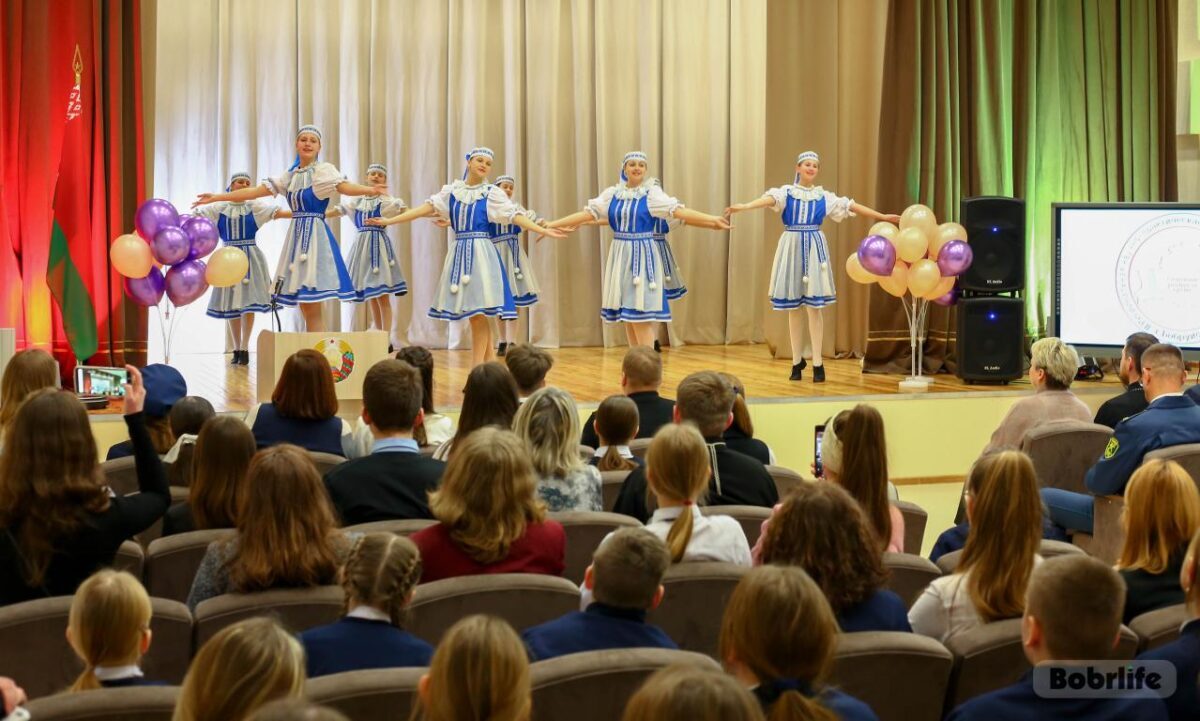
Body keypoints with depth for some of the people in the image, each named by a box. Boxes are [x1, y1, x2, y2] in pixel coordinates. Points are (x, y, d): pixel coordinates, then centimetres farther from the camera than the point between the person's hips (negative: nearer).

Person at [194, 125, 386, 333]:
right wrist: (216, 197, 16)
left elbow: (344, 186, -21)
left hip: (315, 236, -6)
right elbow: (254, 191, 17)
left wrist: (370, 190, -42)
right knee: (305, 308, 6)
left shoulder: (324, 170, -2)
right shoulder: (290, 176, 16)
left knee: (312, 308, -11)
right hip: (297, 237, 6)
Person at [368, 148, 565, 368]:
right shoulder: (452, 190, 11)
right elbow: (427, 208, 7)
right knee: (476, 315, 5)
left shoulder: (492, 193, 2)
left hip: (481, 253, -4)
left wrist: (543, 230, -18)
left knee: (478, 312, -9)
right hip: (459, 253, 4)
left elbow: (515, 215, -5)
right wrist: (389, 220, 3)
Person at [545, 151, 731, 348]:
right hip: (620, 257, 5)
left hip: (642, 257, -5)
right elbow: (588, 213, 4)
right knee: (627, 316, 8)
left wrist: (713, 220, -25)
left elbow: (679, 211, -13)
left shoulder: (652, 193, -4)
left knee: (641, 317, -8)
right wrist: (551, 225, -1)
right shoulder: (613, 194, 7)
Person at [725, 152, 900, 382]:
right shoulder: (786, 192, 3)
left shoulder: (823, 196, 9)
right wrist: (745, 206, -37)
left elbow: (851, 206, 9)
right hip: (792, 248, 0)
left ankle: (817, 363, -3)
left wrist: (882, 217, 6)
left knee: (813, 306, -5)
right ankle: (797, 360, 13)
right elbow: (770, 199, -16)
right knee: (793, 308, 3)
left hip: (814, 249, 0)